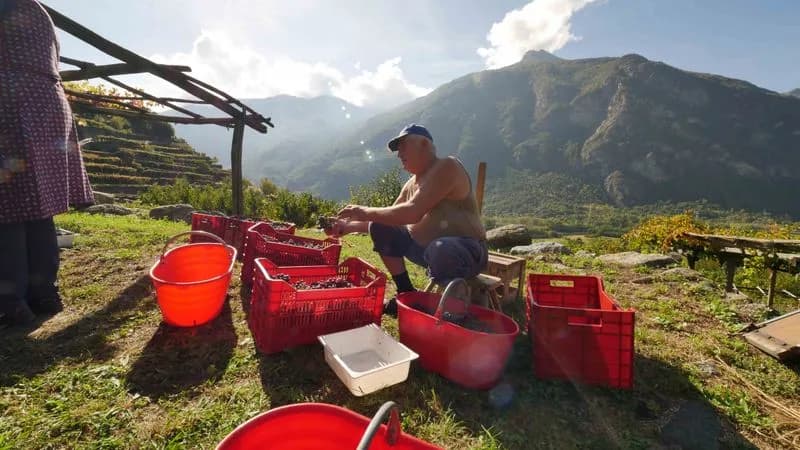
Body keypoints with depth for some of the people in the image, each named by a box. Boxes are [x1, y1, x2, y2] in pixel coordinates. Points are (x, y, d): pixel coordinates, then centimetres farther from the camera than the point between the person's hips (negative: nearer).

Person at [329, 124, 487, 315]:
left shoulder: (447, 167, -17)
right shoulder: (411, 184, 8)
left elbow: (413, 212, -29)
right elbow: (392, 218, 14)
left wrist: (367, 212, -20)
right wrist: (350, 226, 4)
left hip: (468, 251, -8)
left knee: (440, 250, -41)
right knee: (380, 228, 5)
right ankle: (407, 294, 10)